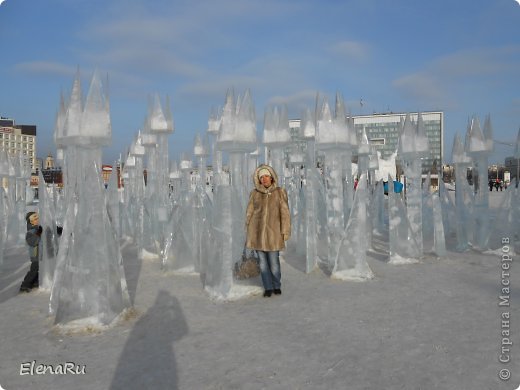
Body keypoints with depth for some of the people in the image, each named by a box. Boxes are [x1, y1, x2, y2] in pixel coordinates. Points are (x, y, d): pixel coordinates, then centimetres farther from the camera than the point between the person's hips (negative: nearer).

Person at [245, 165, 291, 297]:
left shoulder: (280, 192, -3)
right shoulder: (254, 193, 2)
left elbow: (285, 213, -3)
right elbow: (249, 213, 8)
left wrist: (285, 232, -6)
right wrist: (248, 232, 6)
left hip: (272, 231, -2)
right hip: (257, 231, 2)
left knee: (274, 261, 2)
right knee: (262, 261, 5)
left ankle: (277, 286, 24)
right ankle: (268, 288, 18)